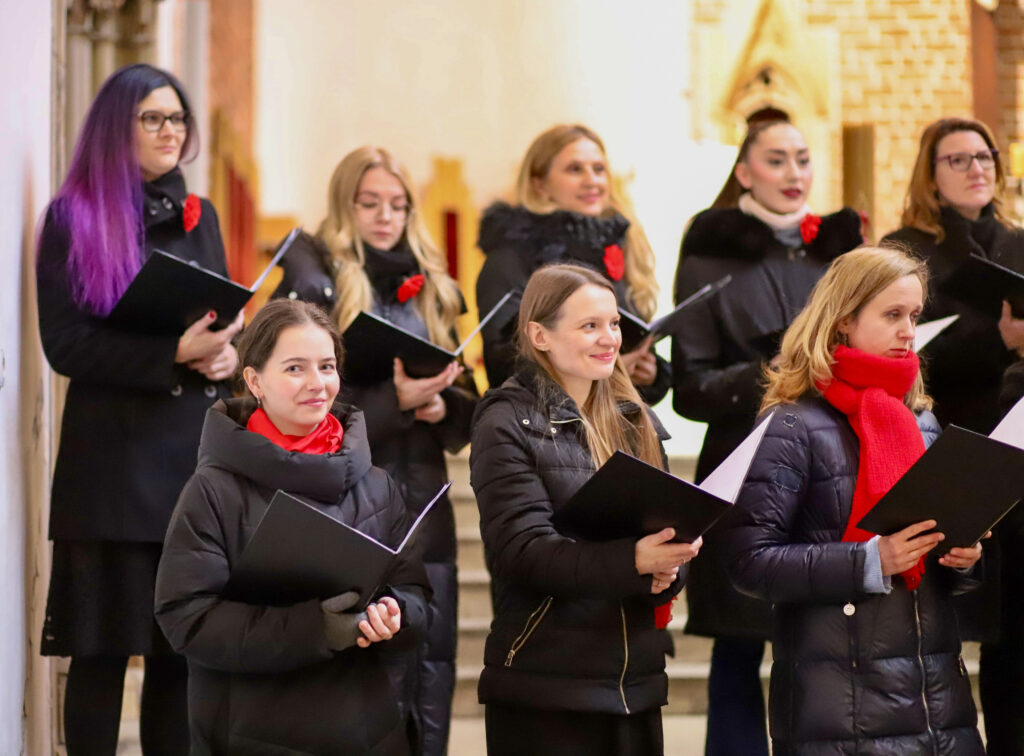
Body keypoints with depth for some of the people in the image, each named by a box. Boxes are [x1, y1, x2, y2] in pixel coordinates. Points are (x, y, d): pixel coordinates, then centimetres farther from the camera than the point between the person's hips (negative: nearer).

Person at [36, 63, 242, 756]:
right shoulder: (73, 219, -1)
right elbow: (65, 343, -9)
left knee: (182, 649, 4)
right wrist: (176, 353, -18)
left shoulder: (199, 217, 16)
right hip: (114, 456, -4)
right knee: (103, 650, -4)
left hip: (196, 449, 5)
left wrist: (226, 354, -4)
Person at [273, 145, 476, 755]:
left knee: (430, 672, 5)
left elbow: (467, 405, 16)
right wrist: (394, 401, -19)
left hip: (424, 508, 5)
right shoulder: (315, 282, -2)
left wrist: (442, 407, -7)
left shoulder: (432, 291, 15)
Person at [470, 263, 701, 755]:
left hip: (637, 680, 6)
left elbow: (669, 528, 12)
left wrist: (667, 570, -12)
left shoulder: (635, 422, 14)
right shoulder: (507, 425, -5)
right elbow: (522, 548, -16)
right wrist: (633, 559, -28)